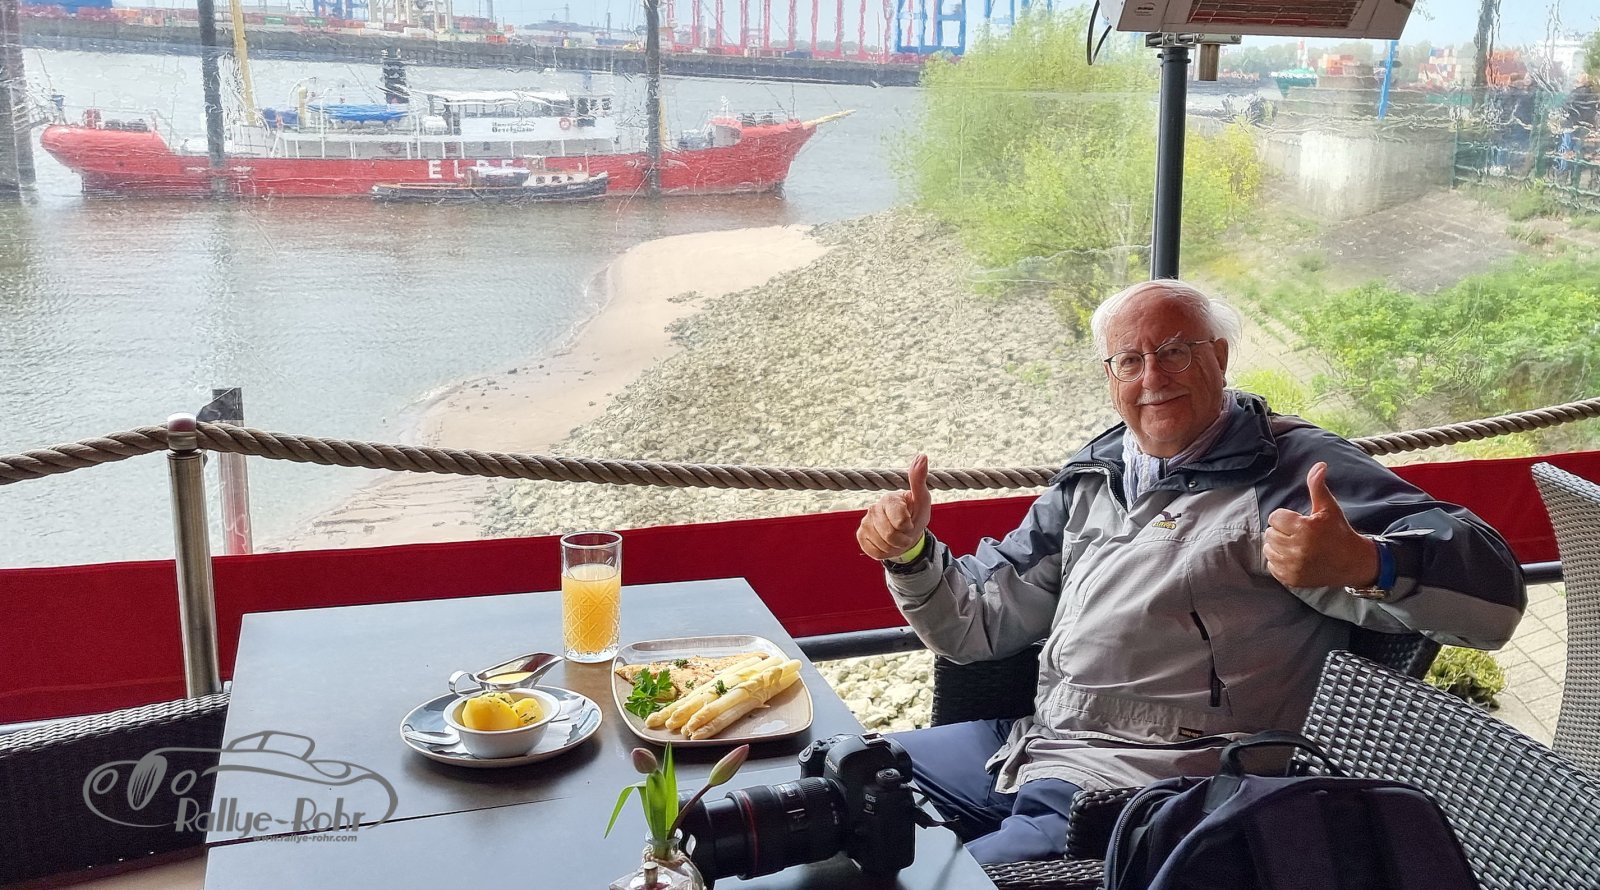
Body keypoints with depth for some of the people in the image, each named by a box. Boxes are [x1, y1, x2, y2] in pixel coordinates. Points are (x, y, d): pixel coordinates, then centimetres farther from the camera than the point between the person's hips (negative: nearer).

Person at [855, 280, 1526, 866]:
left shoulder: (1293, 470, -5)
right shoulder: (1090, 478, 15)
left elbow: (1493, 593, -15)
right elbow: (979, 624, 19)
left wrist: (1364, 563, -36)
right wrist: (912, 554, -1)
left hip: (1137, 781, -7)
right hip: (1031, 742, 7)